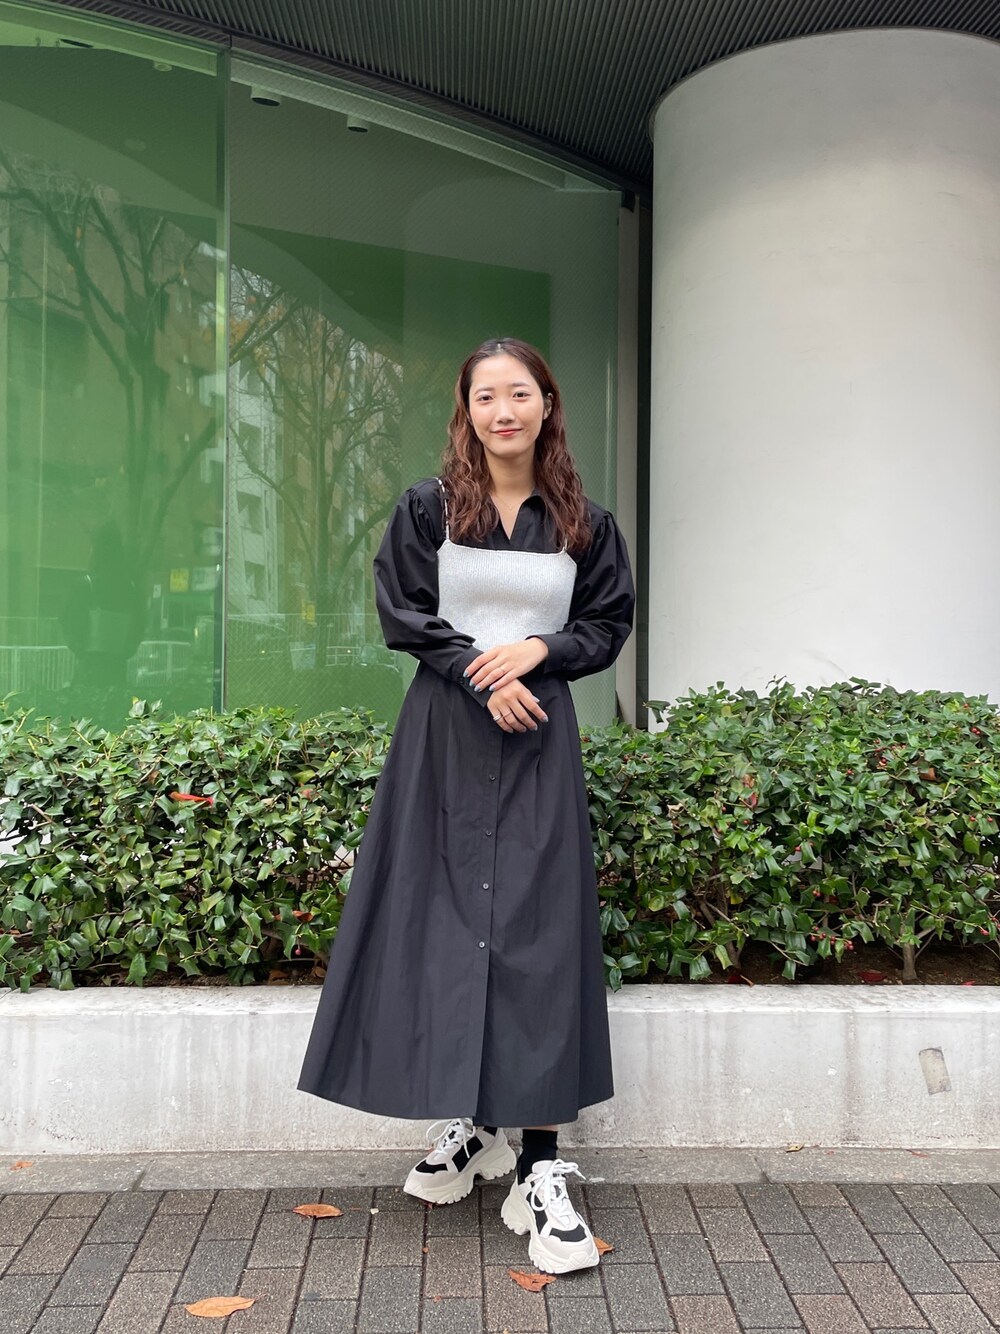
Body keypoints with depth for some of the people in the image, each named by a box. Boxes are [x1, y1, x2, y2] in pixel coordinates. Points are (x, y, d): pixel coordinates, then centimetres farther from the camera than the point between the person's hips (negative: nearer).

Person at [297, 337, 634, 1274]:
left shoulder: (583, 523, 7)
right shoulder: (427, 509, 4)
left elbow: (610, 622, 10)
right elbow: (403, 615, -1)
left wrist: (539, 651, -9)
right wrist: (480, 673, -12)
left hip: (540, 735, 0)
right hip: (445, 733, 0)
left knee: (537, 933, -5)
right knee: (445, 920, 3)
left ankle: (539, 1167, -2)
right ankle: (466, 1124, 20)